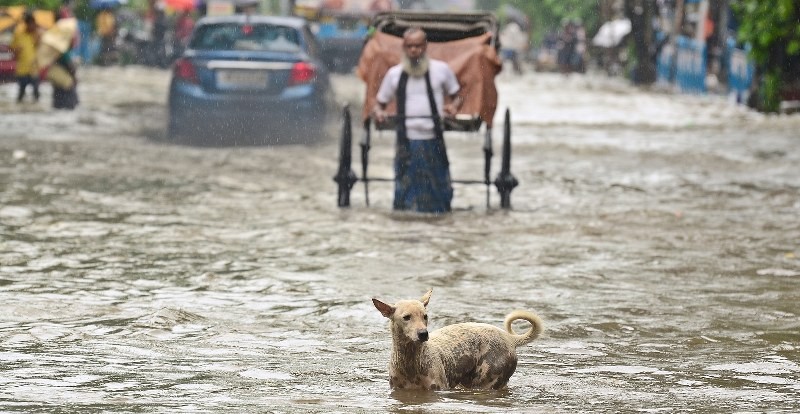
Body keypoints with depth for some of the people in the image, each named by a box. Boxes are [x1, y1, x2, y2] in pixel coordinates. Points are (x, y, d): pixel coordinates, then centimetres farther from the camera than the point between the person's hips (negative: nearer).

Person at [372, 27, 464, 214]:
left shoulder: (441, 69, 6)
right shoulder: (394, 74, 9)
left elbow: (458, 96, 15)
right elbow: (380, 103, 14)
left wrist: (454, 106, -10)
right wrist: (378, 112, -10)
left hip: (434, 141, 0)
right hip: (406, 142, 1)